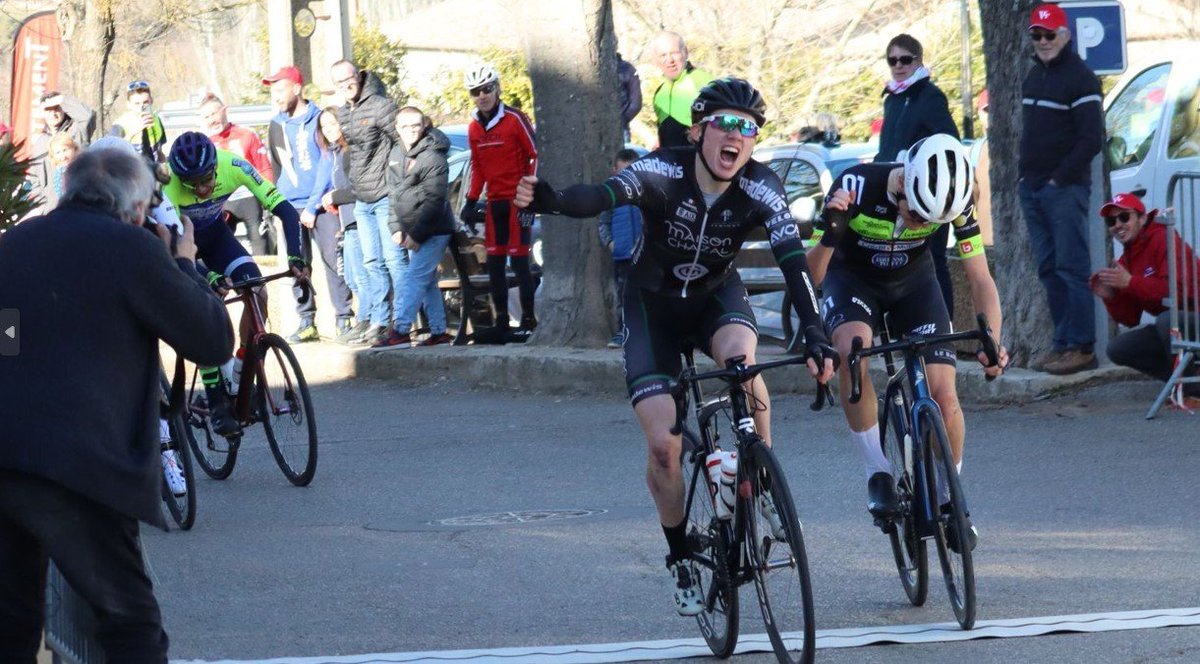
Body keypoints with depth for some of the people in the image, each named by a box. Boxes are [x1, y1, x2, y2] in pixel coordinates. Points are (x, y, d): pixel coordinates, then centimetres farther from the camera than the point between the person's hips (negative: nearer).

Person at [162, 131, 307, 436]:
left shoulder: (232, 166, -30)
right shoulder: (166, 182, -36)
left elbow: (284, 210, -29)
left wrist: (295, 256, -43)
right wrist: (208, 276, -51)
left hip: (215, 235, 3)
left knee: (257, 294, -19)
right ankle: (217, 405, -13)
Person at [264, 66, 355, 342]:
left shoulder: (319, 120, -2)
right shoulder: (277, 125, 13)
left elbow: (327, 165, -6)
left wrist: (313, 206, -11)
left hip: (321, 204, -4)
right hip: (290, 208, 4)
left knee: (333, 260, -9)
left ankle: (344, 319, -4)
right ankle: (306, 322, 5)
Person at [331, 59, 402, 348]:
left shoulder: (381, 106, -11)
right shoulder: (342, 113, 12)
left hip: (386, 197, -8)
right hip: (362, 201, 8)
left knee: (394, 259, -8)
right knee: (373, 263, 11)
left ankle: (400, 323, -7)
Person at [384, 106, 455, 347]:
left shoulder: (433, 158, -15)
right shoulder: (396, 155, 10)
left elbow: (434, 200, -18)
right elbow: (394, 194, 15)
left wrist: (416, 234, -18)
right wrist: (396, 228, 5)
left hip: (434, 230, -8)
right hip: (413, 232, 8)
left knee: (415, 279, -11)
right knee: (428, 282, 10)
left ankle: (402, 331, -12)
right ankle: (439, 332, 14)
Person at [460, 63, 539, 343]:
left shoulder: (515, 120, -9)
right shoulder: (474, 128, 11)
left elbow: (536, 156, -8)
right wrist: (471, 201, 11)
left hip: (517, 200, -7)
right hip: (495, 202, 7)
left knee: (519, 260, -8)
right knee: (494, 262, 6)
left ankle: (529, 319, -3)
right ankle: (501, 323, 11)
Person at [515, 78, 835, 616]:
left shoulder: (760, 188, -22)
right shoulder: (663, 172, -27)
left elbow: (793, 261, -31)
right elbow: (603, 195, -45)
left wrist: (815, 335, -45)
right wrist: (549, 201, -66)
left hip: (716, 296, 1)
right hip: (653, 305, -1)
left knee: (739, 356, -35)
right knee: (663, 445, -11)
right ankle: (681, 561, 13)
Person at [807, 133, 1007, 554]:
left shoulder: (953, 202, -25)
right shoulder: (856, 188, -32)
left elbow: (980, 279, -18)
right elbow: (812, 274, -29)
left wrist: (992, 344, -33)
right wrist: (830, 232, -49)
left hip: (912, 282, 2)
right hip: (853, 278, -2)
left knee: (943, 396, -13)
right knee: (852, 349, -36)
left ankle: (947, 498, 12)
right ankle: (878, 472, -22)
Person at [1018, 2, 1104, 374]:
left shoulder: (1080, 78, -9)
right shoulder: (1034, 76, 16)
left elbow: (1091, 139, -14)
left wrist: (1060, 177, -14)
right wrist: (1024, 174, 11)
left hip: (1064, 190, -8)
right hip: (1032, 189, 8)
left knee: (1071, 267, -10)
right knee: (1048, 270, 7)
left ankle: (1082, 348, -11)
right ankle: (1062, 344, 10)